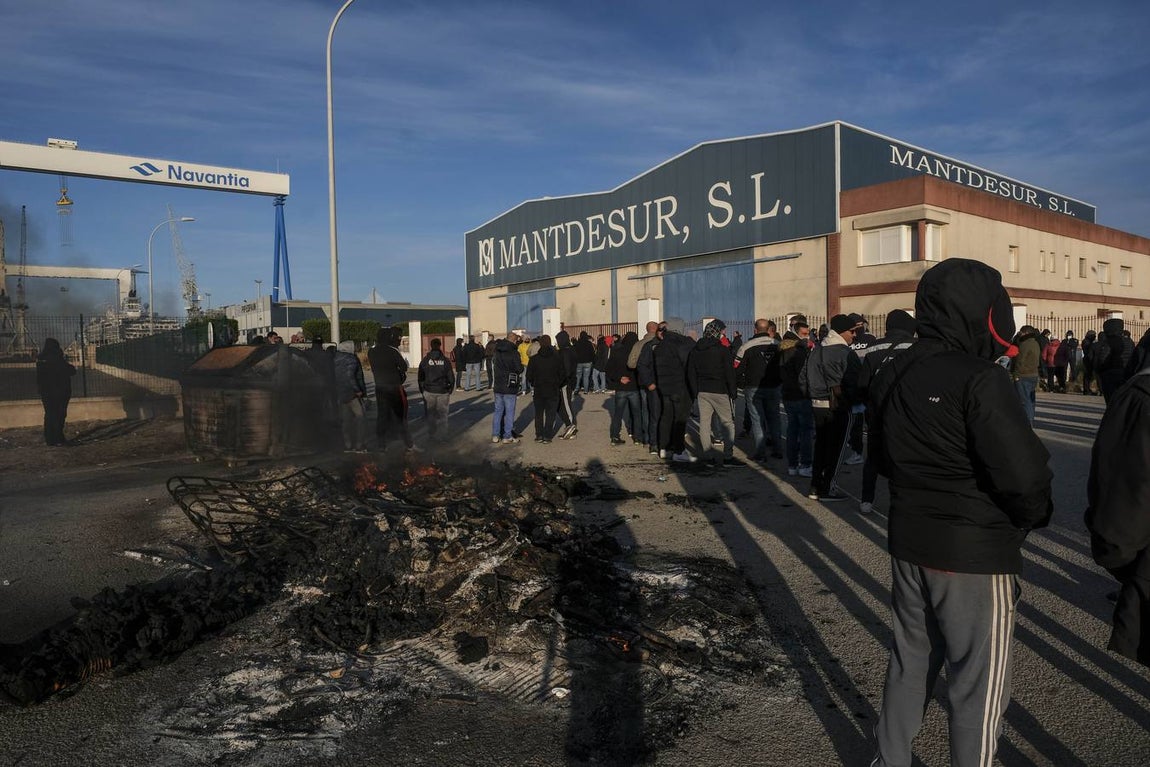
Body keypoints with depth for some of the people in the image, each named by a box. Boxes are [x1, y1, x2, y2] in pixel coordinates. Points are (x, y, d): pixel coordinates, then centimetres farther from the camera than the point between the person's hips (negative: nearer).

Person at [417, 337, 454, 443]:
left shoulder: (425, 360, 0)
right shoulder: (445, 360, -4)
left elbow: (420, 378, 4)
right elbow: (451, 378, -2)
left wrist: (422, 391, 12)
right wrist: (450, 389, 11)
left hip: (429, 391, 1)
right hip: (443, 391, -1)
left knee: (430, 415, 11)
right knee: (442, 415, 7)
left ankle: (431, 436, 15)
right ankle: (442, 436, 8)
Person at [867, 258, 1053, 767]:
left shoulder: (890, 376, 5)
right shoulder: (978, 380, -20)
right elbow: (1022, 472, -22)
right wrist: (1036, 513, -3)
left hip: (908, 541, 8)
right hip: (976, 554, -7)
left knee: (910, 661, 21)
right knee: (978, 682, 9)